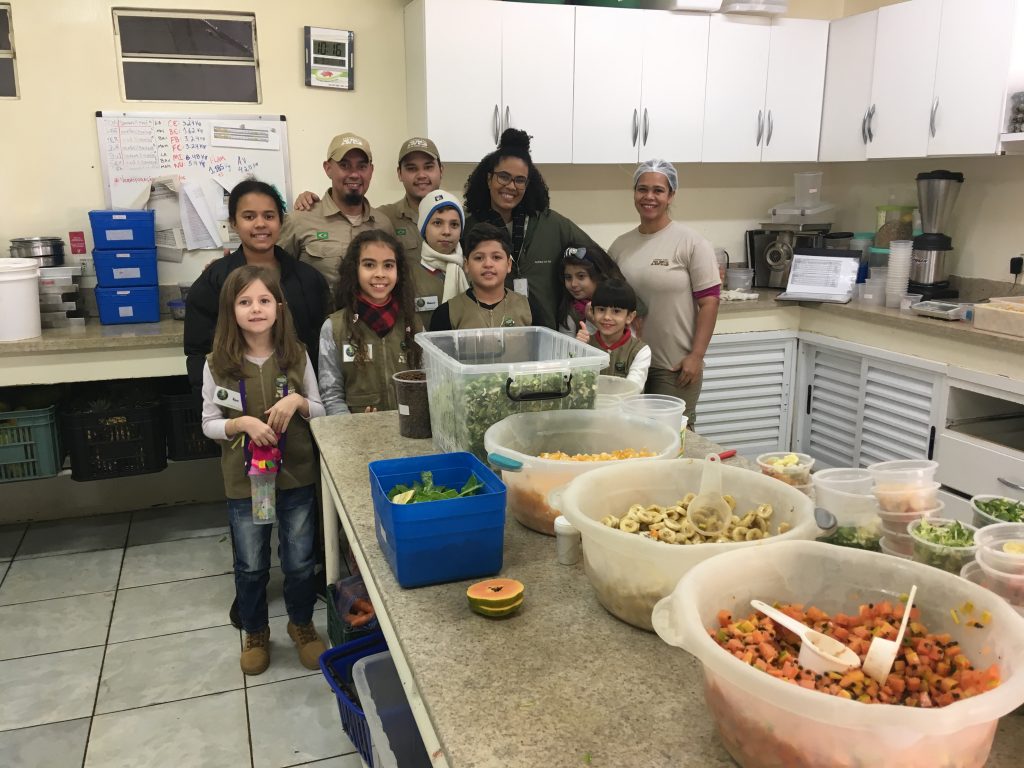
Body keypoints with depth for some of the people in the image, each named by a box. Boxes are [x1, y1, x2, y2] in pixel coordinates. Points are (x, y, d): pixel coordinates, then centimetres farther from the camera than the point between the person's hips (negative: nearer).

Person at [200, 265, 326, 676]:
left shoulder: (296, 356, -6)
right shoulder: (218, 364, -8)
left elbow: (320, 411, 2)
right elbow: (209, 424, -2)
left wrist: (297, 402, -19)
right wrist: (242, 423, -21)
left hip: (296, 476, 1)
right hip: (244, 481, 0)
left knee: (300, 561, 13)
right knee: (251, 566, 15)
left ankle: (302, 624, 39)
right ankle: (255, 633, 39)